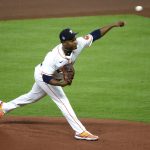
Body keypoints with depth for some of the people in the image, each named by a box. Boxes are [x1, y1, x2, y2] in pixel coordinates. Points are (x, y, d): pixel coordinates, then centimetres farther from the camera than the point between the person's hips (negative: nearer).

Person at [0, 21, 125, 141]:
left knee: (32, 96, 25)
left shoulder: (79, 44, -26)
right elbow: (46, 78, -34)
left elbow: (95, 34, -23)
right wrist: (61, 83, -49)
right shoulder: (53, 57, -41)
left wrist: (113, 25, -29)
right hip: (42, 76, -8)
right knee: (63, 101, -10)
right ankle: (80, 132, -5)